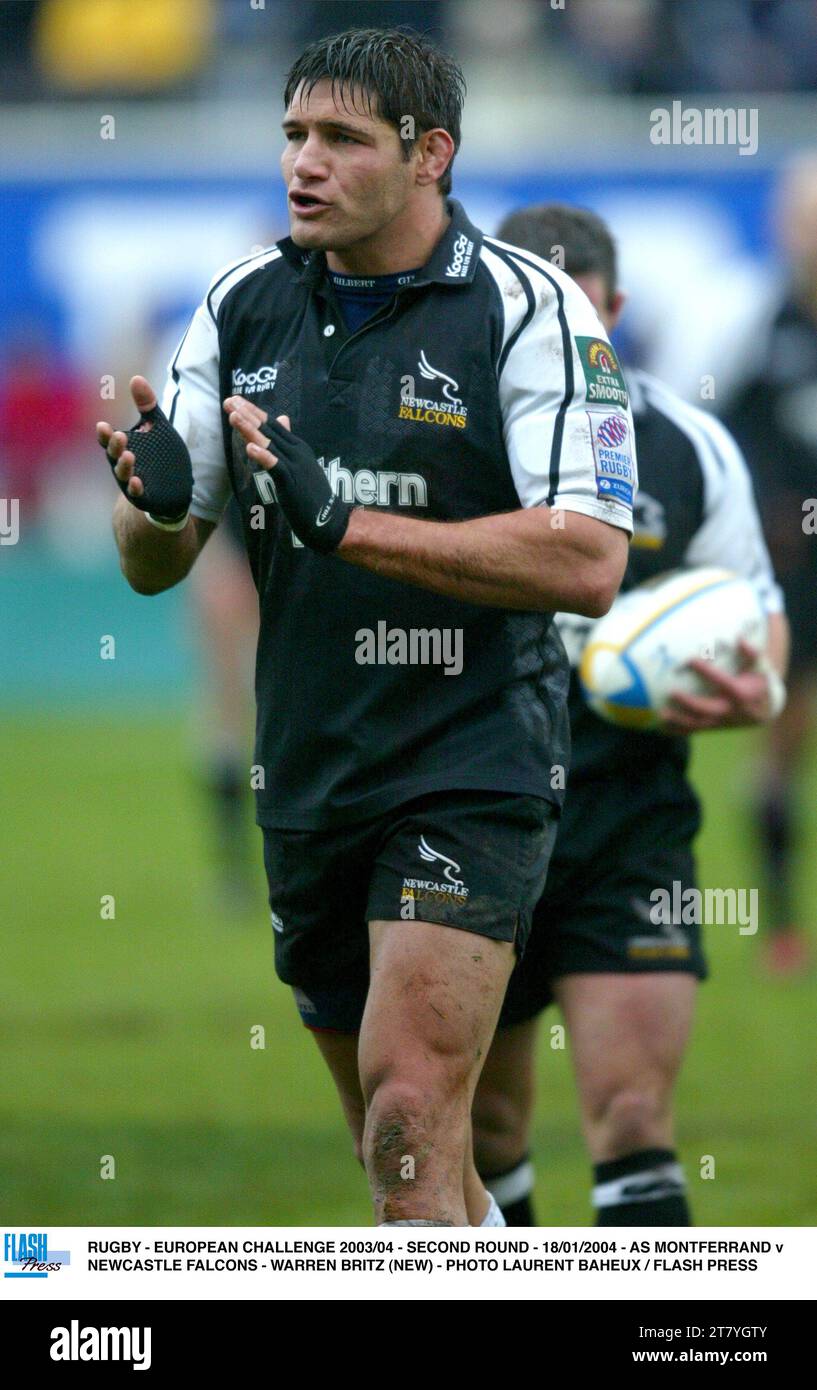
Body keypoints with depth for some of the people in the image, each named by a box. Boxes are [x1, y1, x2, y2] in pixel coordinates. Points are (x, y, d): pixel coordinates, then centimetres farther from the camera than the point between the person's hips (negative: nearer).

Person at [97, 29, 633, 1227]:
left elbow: (587, 562, -20)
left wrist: (345, 522, -25)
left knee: (410, 1121, -17)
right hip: (305, 775, 6)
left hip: (472, 772, -6)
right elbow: (155, 565, 9)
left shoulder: (529, 310, -11)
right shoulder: (244, 307, 5)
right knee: (407, 1159, 14)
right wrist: (153, 502, -17)